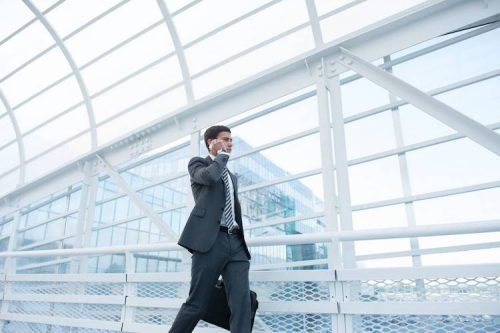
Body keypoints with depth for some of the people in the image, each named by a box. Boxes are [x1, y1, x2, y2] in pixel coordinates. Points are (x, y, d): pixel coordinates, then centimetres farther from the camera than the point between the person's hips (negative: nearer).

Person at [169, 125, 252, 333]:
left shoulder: (232, 176, 29)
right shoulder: (198, 163, 11)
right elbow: (209, 176, -15)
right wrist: (222, 155, 3)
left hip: (235, 242, 6)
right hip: (210, 240, -5)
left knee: (242, 303, -6)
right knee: (196, 304, -3)